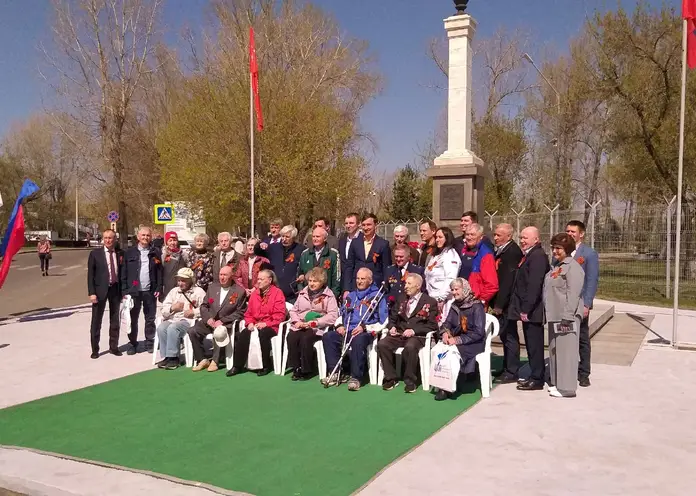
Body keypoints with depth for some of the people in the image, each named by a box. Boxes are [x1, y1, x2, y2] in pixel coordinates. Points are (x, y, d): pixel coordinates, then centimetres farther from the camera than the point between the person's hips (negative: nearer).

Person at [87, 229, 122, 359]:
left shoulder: (120, 254, 4)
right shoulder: (95, 253, -2)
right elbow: (90, 274, -4)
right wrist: (92, 293, -12)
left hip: (115, 289, 3)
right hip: (100, 290, -2)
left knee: (115, 320, 11)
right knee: (96, 321, 4)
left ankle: (113, 347, 22)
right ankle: (95, 349, 12)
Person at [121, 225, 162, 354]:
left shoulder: (155, 253, 6)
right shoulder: (129, 252, 4)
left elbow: (159, 272, 5)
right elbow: (124, 273, 2)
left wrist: (158, 289, -3)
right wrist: (124, 290, -5)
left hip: (150, 291, 1)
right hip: (134, 291, -1)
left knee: (150, 319, 7)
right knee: (133, 319, 5)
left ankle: (149, 343, 17)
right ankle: (133, 344, 15)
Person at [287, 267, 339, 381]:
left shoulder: (328, 295, 2)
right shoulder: (303, 293, 17)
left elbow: (333, 315, -9)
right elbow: (293, 310, 19)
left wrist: (315, 322, -17)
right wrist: (297, 321, -3)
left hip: (318, 328, -4)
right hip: (300, 326, 4)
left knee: (305, 338, -32)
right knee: (291, 337, -26)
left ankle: (306, 371, -17)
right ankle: (296, 368, -14)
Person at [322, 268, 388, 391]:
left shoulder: (377, 296, 5)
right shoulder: (350, 296, 24)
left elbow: (383, 321, -3)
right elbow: (342, 315, 29)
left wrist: (365, 327, -16)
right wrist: (340, 325, 5)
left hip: (366, 332, -6)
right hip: (347, 331, 6)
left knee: (358, 340, -39)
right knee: (328, 337, -21)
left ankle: (356, 378, -32)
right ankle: (334, 373, -19)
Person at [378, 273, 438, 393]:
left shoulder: (430, 302, 3)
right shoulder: (401, 298, 19)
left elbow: (432, 325, -4)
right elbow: (392, 318, 22)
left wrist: (414, 331, -17)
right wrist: (392, 327, -2)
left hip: (417, 336, -5)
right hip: (399, 334, 5)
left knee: (410, 347, -38)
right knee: (382, 344, -23)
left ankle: (410, 380, -19)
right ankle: (391, 378, -11)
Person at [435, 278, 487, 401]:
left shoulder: (476, 306, -9)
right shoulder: (455, 305, 13)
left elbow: (478, 332, -15)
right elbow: (447, 323, 12)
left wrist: (458, 340, -21)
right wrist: (445, 333, -12)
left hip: (473, 344, -5)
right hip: (456, 341, 6)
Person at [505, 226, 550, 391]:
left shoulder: (537, 256, -16)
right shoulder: (529, 255, 16)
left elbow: (534, 285, -22)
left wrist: (526, 309, -22)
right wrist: (523, 308, 16)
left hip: (532, 310, -10)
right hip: (527, 309, 10)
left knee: (534, 344, -2)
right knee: (531, 344, 15)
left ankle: (536, 379, 7)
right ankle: (535, 376, 23)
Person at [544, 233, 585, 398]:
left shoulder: (572, 267, -12)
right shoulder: (556, 265, 18)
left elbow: (573, 294, -19)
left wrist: (567, 317, -22)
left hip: (566, 316, -10)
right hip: (554, 316, 10)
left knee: (566, 350, -6)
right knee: (554, 350, 15)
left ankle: (566, 388, 0)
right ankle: (556, 383, 25)